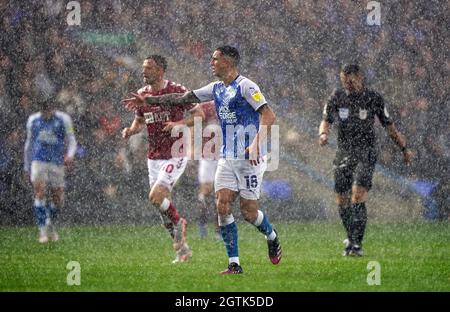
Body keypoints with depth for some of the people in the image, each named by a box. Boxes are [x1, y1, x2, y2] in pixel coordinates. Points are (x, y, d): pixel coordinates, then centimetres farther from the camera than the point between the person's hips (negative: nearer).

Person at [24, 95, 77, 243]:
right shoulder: (33, 120, 10)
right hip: (38, 162, 0)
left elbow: (71, 140, 2)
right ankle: (43, 230, -15)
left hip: (57, 163, 0)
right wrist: (26, 166, 18)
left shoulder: (63, 119, 2)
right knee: (40, 193, -17)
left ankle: (50, 225, 30)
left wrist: (70, 155, -19)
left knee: (57, 200, 3)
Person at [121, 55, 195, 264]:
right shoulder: (142, 94, 6)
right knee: (164, 203, 6)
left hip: (175, 155, -6)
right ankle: (182, 248, 17)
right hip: (154, 157, 6)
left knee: (156, 197, -20)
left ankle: (178, 223, 8)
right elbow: (139, 121, 20)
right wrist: (131, 131, -1)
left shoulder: (176, 91, -12)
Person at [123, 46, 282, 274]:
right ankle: (234, 264, -3)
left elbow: (268, 116, -19)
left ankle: (272, 238, 28)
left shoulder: (245, 86, -12)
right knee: (223, 206, -5)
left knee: (248, 211, -4)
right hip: (227, 158, 7)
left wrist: (257, 144, -30)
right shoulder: (216, 88, 12)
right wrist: (147, 100, 18)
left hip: (250, 158, -7)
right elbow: (183, 98, 19)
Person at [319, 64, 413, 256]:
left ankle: (357, 244, -18)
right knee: (342, 201, 3)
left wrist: (404, 149, 9)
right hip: (343, 154, 3)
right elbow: (326, 120, 10)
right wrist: (323, 133, -14)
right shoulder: (337, 97, 3)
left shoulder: (373, 99, -2)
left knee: (358, 196, -19)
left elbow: (389, 125, 6)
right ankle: (351, 238, 24)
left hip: (366, 154, -3)